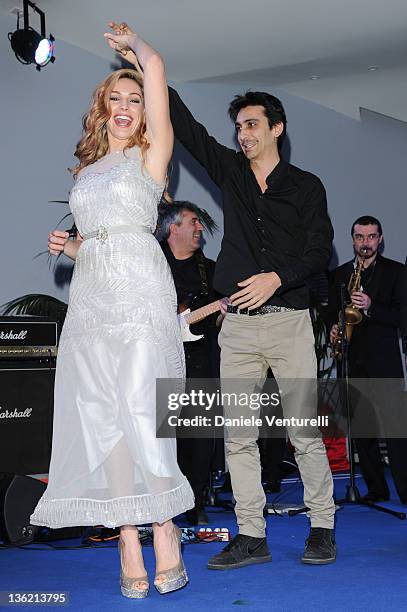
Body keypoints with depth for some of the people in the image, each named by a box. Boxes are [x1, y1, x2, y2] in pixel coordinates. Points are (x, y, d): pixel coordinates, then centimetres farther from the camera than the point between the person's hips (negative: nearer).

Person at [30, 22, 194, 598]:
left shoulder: (150, 156, 8)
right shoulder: (86, 171, 23)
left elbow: (156, 66, -1)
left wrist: (133, 41, 17)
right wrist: (66, 246, 8)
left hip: (140, 294, -5)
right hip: (89, 299, 5)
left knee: (140, 412, -15)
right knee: (103, 420, -3)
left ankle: (164, 530, -5)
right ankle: (129, 544, 0)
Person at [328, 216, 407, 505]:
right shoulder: (340, 274, 15)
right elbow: (332, 312, 19)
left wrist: (370, 307, -19)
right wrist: (334, 329, -2)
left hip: (384, 359, -4)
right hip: (351, 359, 4)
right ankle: (376, 489, 13)